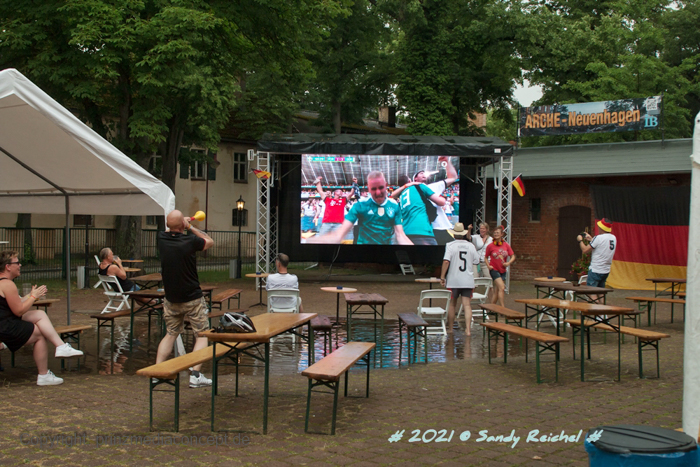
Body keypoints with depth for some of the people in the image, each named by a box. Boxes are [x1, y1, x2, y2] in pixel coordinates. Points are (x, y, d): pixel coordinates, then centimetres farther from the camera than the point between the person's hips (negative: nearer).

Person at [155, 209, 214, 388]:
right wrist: (190, 227, 2)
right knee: (202, 335, 5)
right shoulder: (190, 241, -19)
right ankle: (195, 375, -5)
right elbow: (210, 241, 3)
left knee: (171, 334, 18)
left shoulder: (161, 239, -7)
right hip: (193, 298, -5)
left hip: (171, 298, 5)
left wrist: (181, 223, 27)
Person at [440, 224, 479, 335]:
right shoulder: (471, 246, 2)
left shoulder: (450, 245, -7)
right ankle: (468, 329, -9)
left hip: (453, 281, -1)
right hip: (468, 281, 1)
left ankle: (450, 328, 20)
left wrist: (442, 277, -11)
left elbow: (446, 261, -17)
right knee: (467, 305, 1)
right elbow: (476, 261, 9)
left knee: (452, 304, 11)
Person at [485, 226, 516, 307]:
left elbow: (513, 256, 6)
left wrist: (508, 263, -12)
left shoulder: (506, 245, 2)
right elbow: (486, 257, 5)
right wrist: (488, 266, -10)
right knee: (502, 287, -19)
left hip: (502, 270, 4)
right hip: (494, 269, -4)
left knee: (496, 291, 9)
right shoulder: (490, 246, -5)